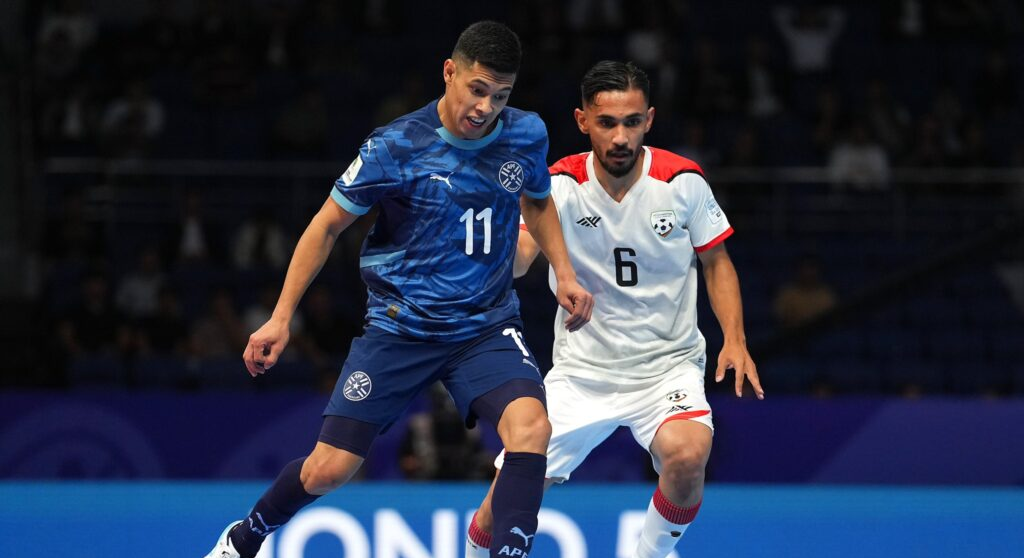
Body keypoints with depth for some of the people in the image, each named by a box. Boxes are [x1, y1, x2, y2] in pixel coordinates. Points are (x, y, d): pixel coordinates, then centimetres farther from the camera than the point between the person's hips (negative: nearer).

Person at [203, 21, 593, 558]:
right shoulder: (395, 147, -15)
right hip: (400, 326, -2)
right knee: (327, 470, 0)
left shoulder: (527, 135, -4)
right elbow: (327, 226, -3)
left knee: (530, 426, -29)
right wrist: (281, 318, -4)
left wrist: (565, 273, 6)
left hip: (487, 326, 2)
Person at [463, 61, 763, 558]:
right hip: (580, 370, 1)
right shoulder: (559, 185, -11)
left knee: (688, 454, -31)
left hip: (668, 364, 0)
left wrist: (735, 340, -8)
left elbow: (717, 262, 5)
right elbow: (518, 259, -26)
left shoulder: (682, 181, -9)